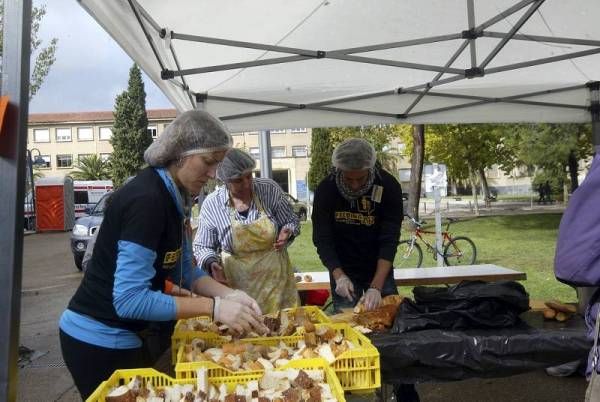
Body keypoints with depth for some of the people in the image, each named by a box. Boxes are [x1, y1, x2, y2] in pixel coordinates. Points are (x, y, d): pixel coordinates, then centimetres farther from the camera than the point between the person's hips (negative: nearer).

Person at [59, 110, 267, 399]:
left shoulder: (173, 196, 2)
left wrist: (229, 295, -9)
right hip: (100, 340, -9)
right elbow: (130, 299, -29)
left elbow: (185, 270, 6)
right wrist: (214, 307, -28)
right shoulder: (146, 200, -27)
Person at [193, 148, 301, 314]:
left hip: (276, 277, 1)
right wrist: (212, 263, -18)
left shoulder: (270, 189, -7)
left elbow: (292, 221, 5)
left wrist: (287, 232, -16)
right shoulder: (212, 204, -8)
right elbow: (202, 247, 2)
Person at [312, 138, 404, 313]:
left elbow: (390, 240, -21)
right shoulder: (326, 189, -17)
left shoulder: (388, 186, -19)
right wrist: (338, 276, -27)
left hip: (379, 269, 0)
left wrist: (376, 286, -29)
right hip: (342, 271, 0)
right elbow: (322, 239, -14)